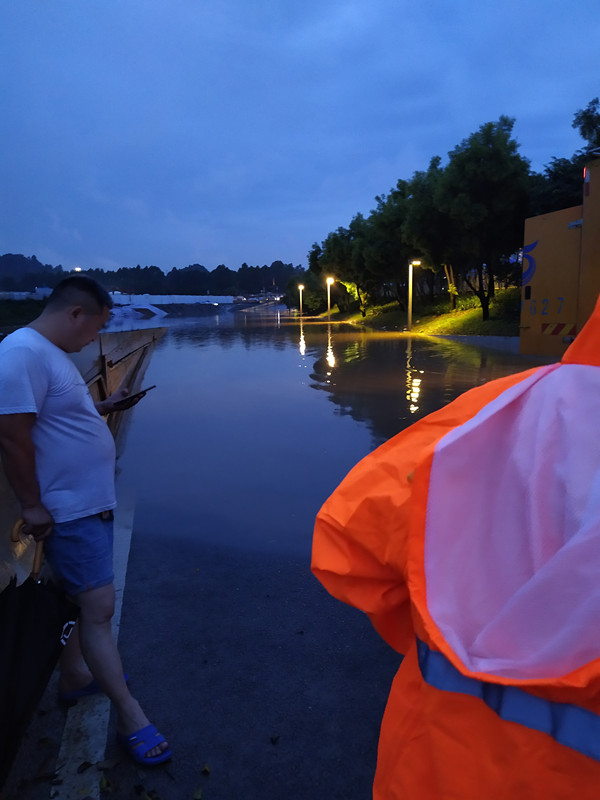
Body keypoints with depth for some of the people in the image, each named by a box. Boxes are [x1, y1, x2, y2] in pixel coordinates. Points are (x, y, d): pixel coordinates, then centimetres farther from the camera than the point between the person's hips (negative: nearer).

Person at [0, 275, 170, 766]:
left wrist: (100, 407, 16)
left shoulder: (51, 353, 11)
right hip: (69, 511, -10)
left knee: (82, 599, 22)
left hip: (91, 502, 10)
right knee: (99, 608, -3)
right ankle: (130, 717, 9)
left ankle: (74, 676, 41)